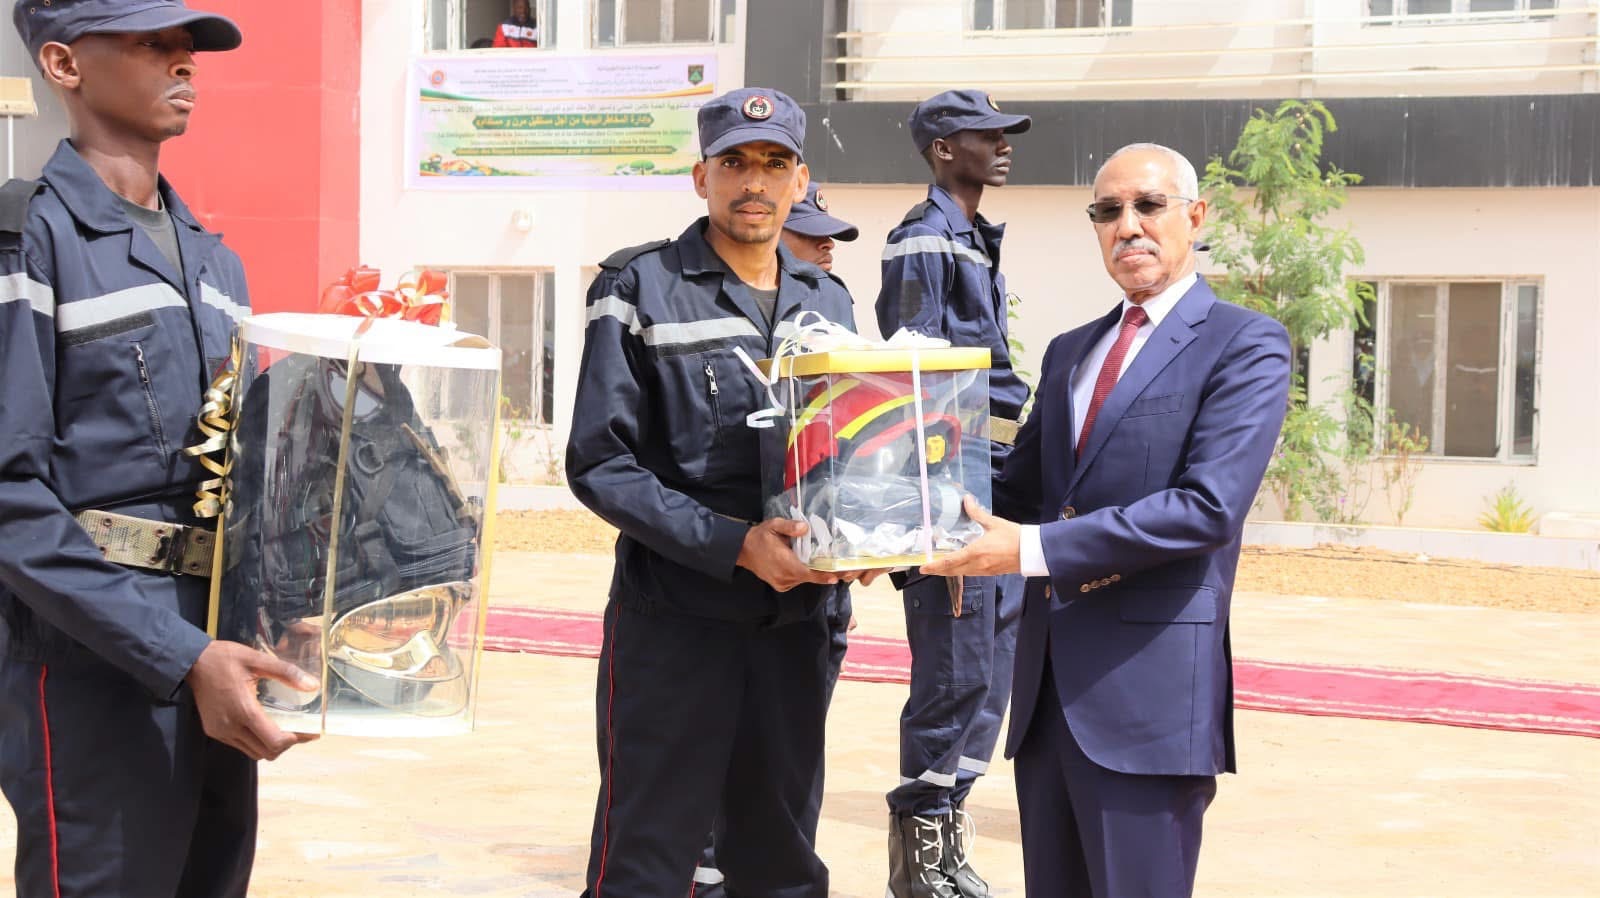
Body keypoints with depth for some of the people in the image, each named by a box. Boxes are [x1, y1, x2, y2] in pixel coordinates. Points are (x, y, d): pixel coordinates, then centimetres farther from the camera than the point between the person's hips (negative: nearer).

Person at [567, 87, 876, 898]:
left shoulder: (828, 303, 12)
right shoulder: (640, 289, -4)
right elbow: (601, 463, -11)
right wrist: (734, 544, -21)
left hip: (793, 622, 5)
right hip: (673, 622, -5)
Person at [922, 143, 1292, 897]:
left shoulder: (1245, 345, -5)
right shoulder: (1070, 352, 18)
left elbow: (1209, 506, -17)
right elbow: (1018, 490, 18)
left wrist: (1034, 549, -20)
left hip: (1151, 684, -7)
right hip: (1048, 679, 7)